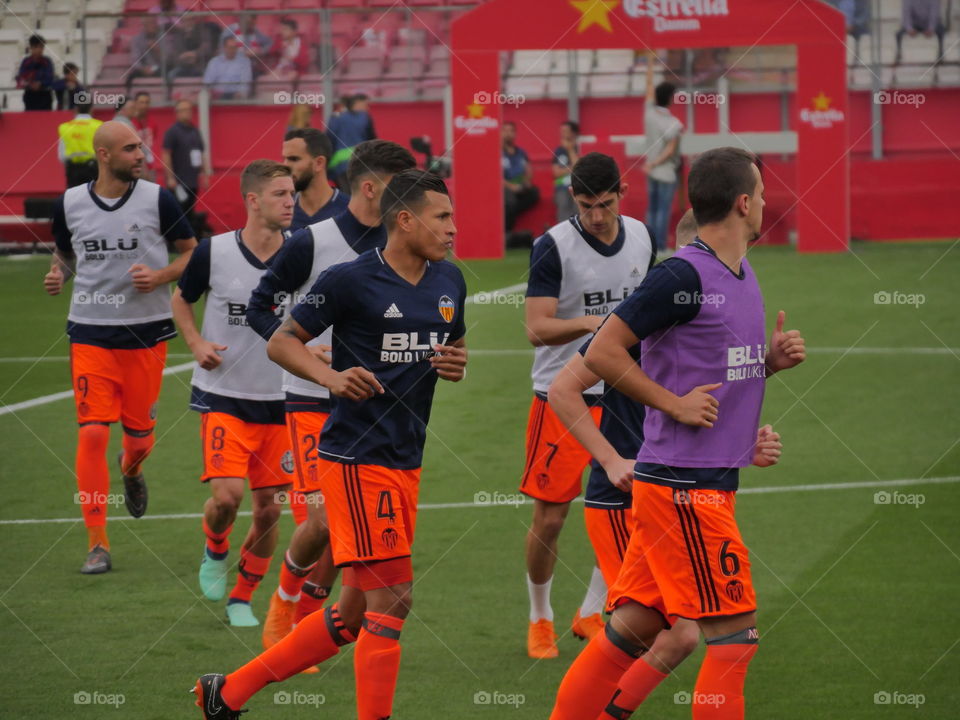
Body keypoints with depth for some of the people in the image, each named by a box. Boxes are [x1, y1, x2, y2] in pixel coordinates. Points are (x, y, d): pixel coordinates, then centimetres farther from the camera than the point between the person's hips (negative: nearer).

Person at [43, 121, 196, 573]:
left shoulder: (157, 200, -3)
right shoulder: (69, 204, 1)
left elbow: (192, 252, 5)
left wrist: (160, 275, -13)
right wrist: (57, 274, -4)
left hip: (147, 332, 0)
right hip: (90, 332, 0)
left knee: (139, 433, 7)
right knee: (93, 432, -10)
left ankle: (131, 471, 47)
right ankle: (97, 544, -4)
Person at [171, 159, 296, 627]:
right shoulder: (214, 251, -8)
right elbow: (181, 300, 11)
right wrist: (197, 343, -6)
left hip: (279, 400, 2)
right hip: (222, 396, -2)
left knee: (268, 508, 3)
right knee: (227, 495, -17)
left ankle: (241, 598, 22)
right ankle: (215, 553, 17)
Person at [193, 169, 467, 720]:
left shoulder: (450, 282, 9)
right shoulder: (350, 280, -10)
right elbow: (281, 342, -3)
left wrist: (457, 364, 1)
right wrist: (331, 376, -21)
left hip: (407, 463, 8)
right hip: (357, 460, -8)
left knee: (355, 613, 11)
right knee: (390, 600, -13)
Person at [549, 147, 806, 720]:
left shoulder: (744, 277, 14)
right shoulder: (684, 277, -15)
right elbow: (601, 352, -14)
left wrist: (772, 360, 6)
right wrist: (675, 404, -14)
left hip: (711, 483, 9)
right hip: (682, 485, -9)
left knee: (635, 628, 9)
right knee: (735, 633, -7)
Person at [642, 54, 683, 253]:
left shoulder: (650, 113, -1)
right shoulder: (673, 124, -16)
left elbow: (650, 87, 10)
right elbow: (670, 149, -20)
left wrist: (650, 63, 18)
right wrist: (653, 164, -15)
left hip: (652, 172, 6)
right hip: (666, 172, -6)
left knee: (652, 209, 10)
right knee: (663, 211, -4)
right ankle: (660, 247, -5)